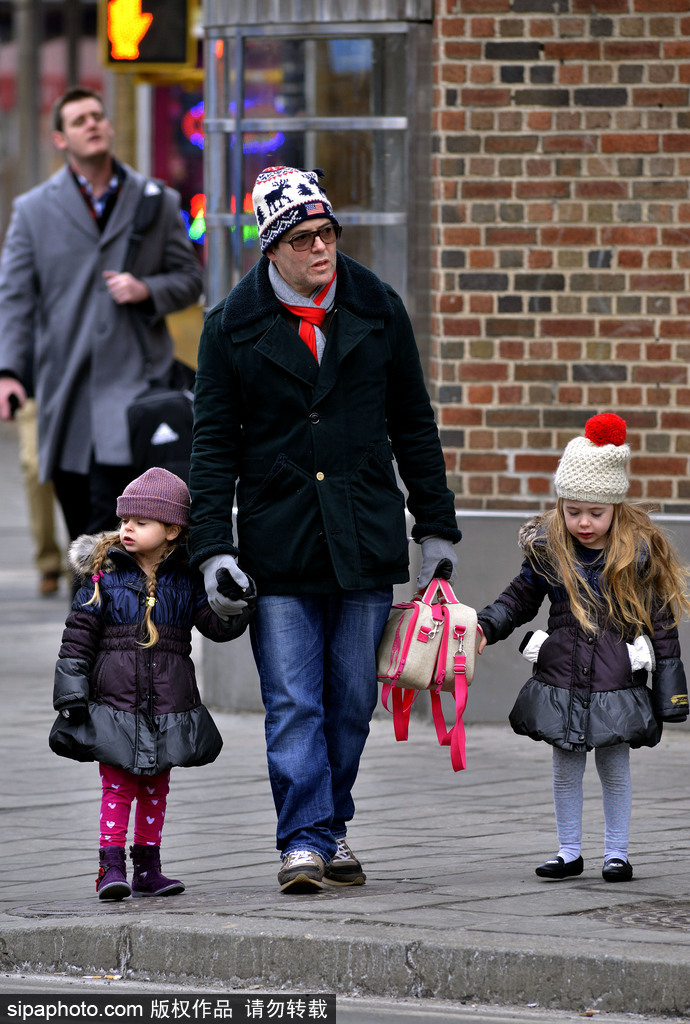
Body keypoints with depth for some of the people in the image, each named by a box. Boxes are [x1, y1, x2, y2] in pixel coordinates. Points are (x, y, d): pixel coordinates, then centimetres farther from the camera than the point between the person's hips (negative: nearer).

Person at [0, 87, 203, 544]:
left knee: (109, 523, -16)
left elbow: (190, 279, 14)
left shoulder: (159, 202, 10)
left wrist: (147, 291, -8)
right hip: (65, 394, 2)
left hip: (132, 386, -2)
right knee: (82, 530, 5)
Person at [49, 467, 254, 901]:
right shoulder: (104, 576, -3)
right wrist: (72, 694, -7)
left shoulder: (186, 580, 3)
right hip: (114, 699, -2)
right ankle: (112, 866, -3)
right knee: (117, 787, -5)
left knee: (155, 789, 11)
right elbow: (78, 638, -2)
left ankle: (148, 868, 19)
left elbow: (219, 625, -1)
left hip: (169, 704, 2)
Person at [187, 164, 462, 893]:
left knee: (351, 699, 7)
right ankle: (302, 841, -5)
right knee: (293, 703, -6)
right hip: (278, 544, -2)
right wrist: (214, 550, -6)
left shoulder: (377, 310, 5)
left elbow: (413, 425, 12)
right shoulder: (233, 327, 0)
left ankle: (331, 828, 20)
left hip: (365, 538, 2)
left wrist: (437, 528, 11)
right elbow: (213, 444, 2)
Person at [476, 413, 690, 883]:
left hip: (617, 681, -2)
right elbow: (519, 598, 10)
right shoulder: (547, 549, -1)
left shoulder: (638, 553, -6)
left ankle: (617, 852, 16)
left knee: (615, 765, 4)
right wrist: (485, 626, -7)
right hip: (561, 677, 2)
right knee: (566, 766, 8)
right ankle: (570, 852, 18)